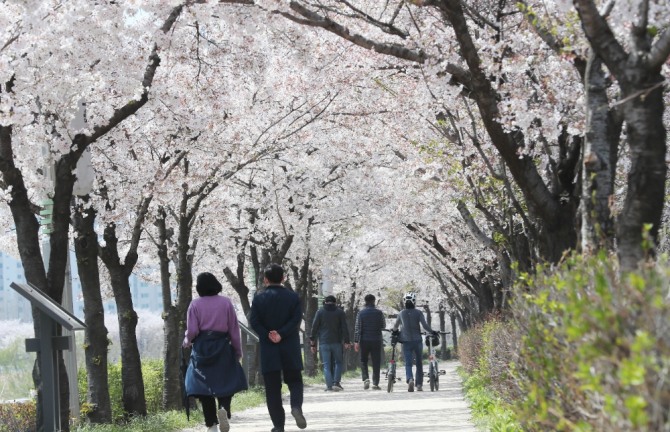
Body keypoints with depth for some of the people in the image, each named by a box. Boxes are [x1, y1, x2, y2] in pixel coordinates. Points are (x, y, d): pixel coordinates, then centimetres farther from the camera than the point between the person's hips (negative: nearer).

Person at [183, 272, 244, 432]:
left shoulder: (195, 304, -3)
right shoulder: (226, 302, 0)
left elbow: (192, 331, -6)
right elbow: (234, 329, 1)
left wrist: (187, 342, 15)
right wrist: (237, 350, 8)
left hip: (202, 347, -1)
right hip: (222, 347, 1)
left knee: (204, 387, 6)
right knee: (225, 383, 11)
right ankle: (224, 408, -18)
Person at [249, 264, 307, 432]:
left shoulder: (259, 298, 0)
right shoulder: (293, 297, 2)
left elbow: (254, 322, -7)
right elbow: (296, 320, -9)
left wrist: (268, 336, -9)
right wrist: (281, 334, -13)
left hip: (268, 348, 0)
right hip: (290, 348, 0)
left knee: (272, 387, 4)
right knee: (294, 380, 14)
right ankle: (296, 406, -15)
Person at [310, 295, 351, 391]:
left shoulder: (320, 312, 4)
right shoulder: (340, 312, 5)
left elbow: (314, 328, 1)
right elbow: (344, 328, 0)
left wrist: (313, 343, 5)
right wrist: (346, 342, 1)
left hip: (324, 343, 0)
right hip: (336, 342, 0)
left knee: (326, 365, 2)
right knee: (338, 362, 12)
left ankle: (329, 385, -8)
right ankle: (336, 382, -5)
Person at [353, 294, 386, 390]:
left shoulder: (361, 313, -3)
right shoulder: (379, 313, -2)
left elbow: (357, 328, -6)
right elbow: (383, 326, 8)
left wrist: (356, 342, -4)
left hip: (364, 341, 0)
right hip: (376, 340, 0)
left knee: (363, 361, 13)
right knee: (376, 362, 5)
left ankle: (365, 378, -7)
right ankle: (375, 383, 2)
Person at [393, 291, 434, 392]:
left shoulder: (401, 313, 4)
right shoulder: (418, 313, -4)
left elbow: (395, 327, 17)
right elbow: (425, 325, -13)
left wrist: (395, 332, 38)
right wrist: (432, 332, 3)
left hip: (406, 341, 1)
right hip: (417, 341, -1)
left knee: (408, 363, -3)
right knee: (419, 363, 13)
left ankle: (410, 379, -30)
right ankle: (419, 385, 13)